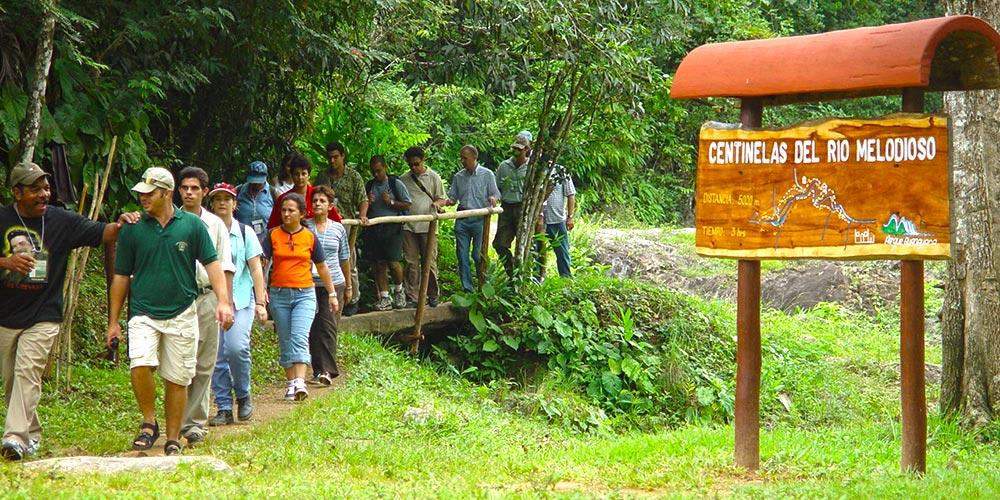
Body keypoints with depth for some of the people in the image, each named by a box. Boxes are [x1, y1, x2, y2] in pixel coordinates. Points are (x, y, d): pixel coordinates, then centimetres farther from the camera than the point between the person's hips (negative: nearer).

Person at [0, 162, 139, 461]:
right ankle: (32, 434, 25)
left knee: (27, 373, -17)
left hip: (43, 316, -2)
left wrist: (119, 226, -17)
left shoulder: (62, 221, 1)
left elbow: (99, 234, 4)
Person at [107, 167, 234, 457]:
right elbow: (121, 277, 9)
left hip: (181, 314, 0)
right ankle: (149, 422, -2)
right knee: (140, 365, -22)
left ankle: (173, 439, 17)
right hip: (143, 313, 0)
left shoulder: (192, 225, 2)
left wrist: (223, 301, -11)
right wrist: (113, 321, 8)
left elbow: (212, 264, 3)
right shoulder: (132, 229, 3)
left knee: (177, 379, 4)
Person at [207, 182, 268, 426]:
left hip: (241, 300, -1)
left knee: (236, 347, -20)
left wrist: (260, 303, 0)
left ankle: (243, 395, 2)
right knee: (216, 356, -1)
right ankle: (224, 408, 8)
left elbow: (256, 269, 6)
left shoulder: (245, 233, 6)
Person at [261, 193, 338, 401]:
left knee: (300, 337, -17)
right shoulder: (273, 235, 3)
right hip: (279, 294, 2)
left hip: (304, 294, -1)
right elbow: (262, 262, -4)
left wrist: (332, 293, 16)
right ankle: (291, 383, 14)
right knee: (285, 341, 6)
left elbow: (322, 267, 14)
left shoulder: (310, 237, 4)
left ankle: (300, 383, -28)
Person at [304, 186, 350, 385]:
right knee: (312, 328, 1)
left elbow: (345, 258, 16)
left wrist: (348, 286, 20)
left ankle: (327, 370, -11)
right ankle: (318, 369, 9)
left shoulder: (338, 228, 8)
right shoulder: (304, 227, 2)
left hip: (333, 283, 0)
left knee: (328, 326, -9)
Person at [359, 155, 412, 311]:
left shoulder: (396, 184, 0)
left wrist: (391, 202, -12)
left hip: (392, 228, -4)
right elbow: (363, 207, 17)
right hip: (374, 229, 4)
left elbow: (407, 204, 1)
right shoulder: (369, 186, 11)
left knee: (393, 263, -9)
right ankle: (384, 298, 9)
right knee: (379, 264, 4)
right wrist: (368, 203, -5)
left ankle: (398, 291, 18)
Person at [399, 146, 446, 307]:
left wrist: (437, 203, -14)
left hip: (427, 226, -2)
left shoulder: (433, 177, 6)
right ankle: (412, 297, 5)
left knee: (429, 262, 0)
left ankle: (433, 296, 12)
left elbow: (443, 199, 9)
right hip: (409, 226, 2)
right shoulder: (403, 180, 11)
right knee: (411, 263, 2)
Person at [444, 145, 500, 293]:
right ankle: (467, 288, 8)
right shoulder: (458, 177, 12)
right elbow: (452, 197, 16)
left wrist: (493, 199, -20)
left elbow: (495, 194, 3)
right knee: (462, 254, 2)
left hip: (479, 219, -4)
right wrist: (448, 201, -7)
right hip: (462, 219, 4)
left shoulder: (487, 174, 2)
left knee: (478, 255, -3)